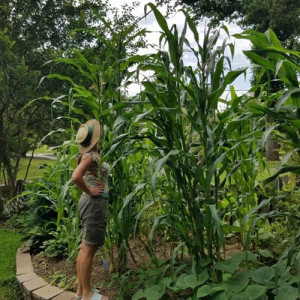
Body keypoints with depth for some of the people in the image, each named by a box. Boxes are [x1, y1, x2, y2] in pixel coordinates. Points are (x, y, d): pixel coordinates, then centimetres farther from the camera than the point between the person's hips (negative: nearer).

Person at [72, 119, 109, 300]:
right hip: (94, 203, -10)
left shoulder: (91, 155, 11)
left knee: (86, 248, 15)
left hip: (93, 203, 10)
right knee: (89, 249, 0)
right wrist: (89, 192, -16)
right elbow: (76, 177, -30)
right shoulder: (91, 155, -16)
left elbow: (81, 176, 24)